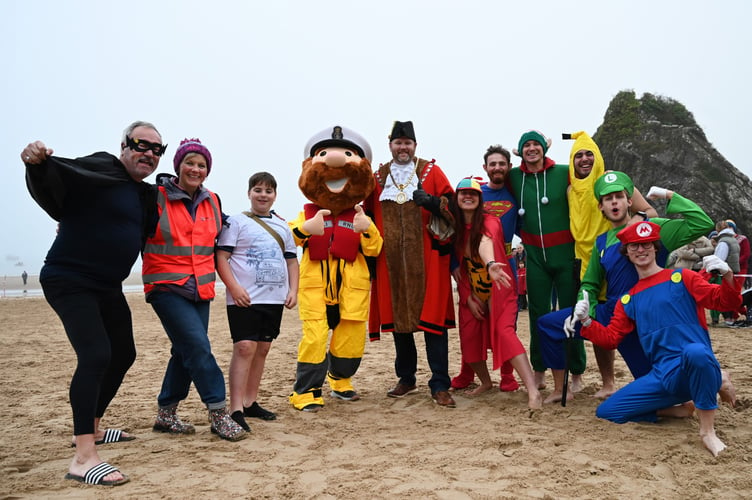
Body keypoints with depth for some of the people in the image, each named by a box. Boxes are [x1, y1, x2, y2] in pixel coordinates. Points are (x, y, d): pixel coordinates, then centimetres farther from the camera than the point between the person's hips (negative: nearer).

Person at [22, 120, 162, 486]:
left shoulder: (147, 194, 12)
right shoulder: (101, 169, -10)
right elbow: (53, 181, -23)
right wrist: (38, 163, -42)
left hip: (108, 288, 9)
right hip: (69, 281, -9)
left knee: (123, 355, 17)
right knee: (95, 355, -22)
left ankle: (92, 428, 35)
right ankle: (83, 460, -19)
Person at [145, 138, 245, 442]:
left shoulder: (211, 202, 11)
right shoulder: (156, 198, -6)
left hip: (200, 289, 6)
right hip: (166, 287, -6)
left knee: (185, 352, 10)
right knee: (198, 346, -15)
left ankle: (166, 414, 24)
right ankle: (219, 414, -7)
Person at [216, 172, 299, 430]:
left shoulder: (282, 226, 16)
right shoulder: (237, 222, 0)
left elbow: (292, 261, 19)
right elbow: (221, 257, -6)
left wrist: (293, 290, 6)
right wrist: (234, 287, -17)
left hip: (274, 298, 6)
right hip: (245, 299, -6)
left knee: (262, 349, 10)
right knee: (244, 347, -12)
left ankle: (250, 402, 22)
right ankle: (236, 409, -9)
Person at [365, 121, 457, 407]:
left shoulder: (431, 171, 6)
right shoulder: (378, 177, 13)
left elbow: (451, 205, 1)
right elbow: (368, 214, 16)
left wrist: (431, 201, -19)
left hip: (427, 258, -3)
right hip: (391, 260, 3)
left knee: (432, 317, -5)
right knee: (397, 316, 8)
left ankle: (440, 386, 2)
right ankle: (406, 379, 23)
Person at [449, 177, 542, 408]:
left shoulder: (489, 221, -13)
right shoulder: (455, 227, 1)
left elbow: (486, 242, -37)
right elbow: (457, 266, 3)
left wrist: (490, 264, -58)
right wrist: (468, 297, -5)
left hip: (498, 290, -5)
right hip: (472, 294, 5)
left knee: (503, 331, -23)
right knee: (469, 336, -1)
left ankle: (533, 391, -30)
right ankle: (485, 382, 26)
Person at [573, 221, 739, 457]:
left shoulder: (682, 278, 5)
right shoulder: (628, 300, 17)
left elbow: (724, 301, -5)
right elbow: (610, 337, 16)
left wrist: (727, 277, -24)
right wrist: (586, 321, 0)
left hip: (699, 367, -5)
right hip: (662, 376, 5)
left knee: (695, 351, -42)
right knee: (606, 412, -2)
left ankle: (708, 431, -21)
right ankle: (680, 409, 12)